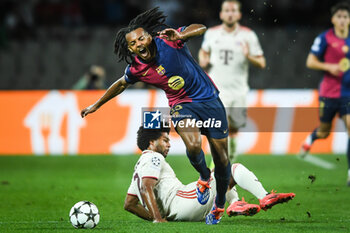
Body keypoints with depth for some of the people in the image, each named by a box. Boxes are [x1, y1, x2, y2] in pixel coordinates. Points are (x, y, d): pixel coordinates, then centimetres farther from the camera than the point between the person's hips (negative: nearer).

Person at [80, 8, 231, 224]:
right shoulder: (136, 69, -6)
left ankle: (220, 204, 27)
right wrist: (96, 105, 22)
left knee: (221, 158, 2)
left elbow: (200, 28, -15)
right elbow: (122, 84, 15)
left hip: (209, 100, -1)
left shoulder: (167, 41, -14)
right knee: (193, 146, -30)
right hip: (182, 105, 1)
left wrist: (181, 35, -34)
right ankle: (204, 177, 5)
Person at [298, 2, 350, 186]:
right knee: (324, 132, 12)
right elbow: (310, 62, -4)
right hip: (328, 93, -2)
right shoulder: (325, 38, -5)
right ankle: (310, 140, 50)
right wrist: (329, 66, -18)